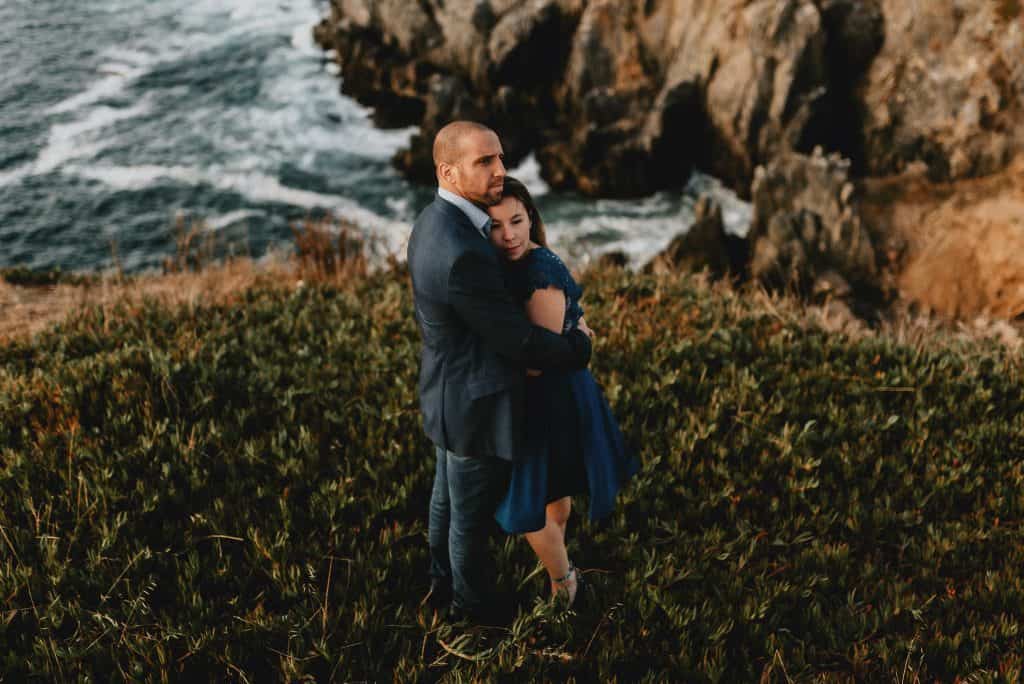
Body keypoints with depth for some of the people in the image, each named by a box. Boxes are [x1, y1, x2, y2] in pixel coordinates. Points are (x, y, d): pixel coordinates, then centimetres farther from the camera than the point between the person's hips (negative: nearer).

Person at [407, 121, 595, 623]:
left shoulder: (435, 221, -3)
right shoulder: (463, 253, -34)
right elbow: (519, 342, -27)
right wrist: (579, 346, -8)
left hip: (448, 394, 10)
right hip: (478, 409, -10)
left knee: (447, 500, 28)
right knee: (472, 519, 14)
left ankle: (443, 584, 50)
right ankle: (474, 608, 36)